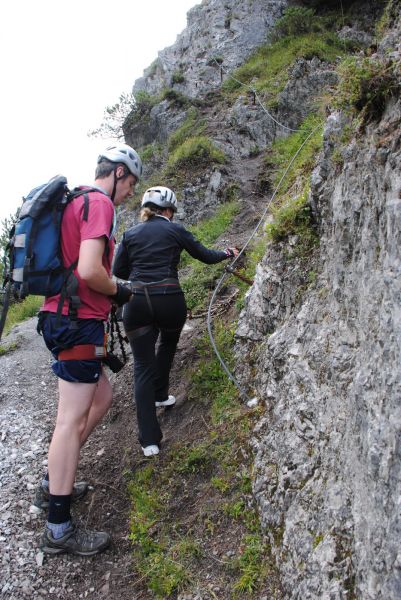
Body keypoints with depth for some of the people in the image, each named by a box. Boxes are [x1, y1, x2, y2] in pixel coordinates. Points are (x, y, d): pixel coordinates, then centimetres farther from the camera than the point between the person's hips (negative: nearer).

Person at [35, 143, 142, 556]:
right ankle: (59, 529, 7)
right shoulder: (99, 203, -12)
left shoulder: (76, 202, 19)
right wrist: (119, 291, -5)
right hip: (79, 322, -10)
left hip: (61, 317, 10)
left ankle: (53, 484, 29)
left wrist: (109, 293, 18)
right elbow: (89, 270, -24)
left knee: (101, 398, 19)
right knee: (72, 418, -5)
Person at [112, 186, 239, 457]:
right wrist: (227, 253, 34)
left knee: (143, 365, 3)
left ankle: (149, 440, -2)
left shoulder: (131, 234, 11)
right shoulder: (176, 230, 6)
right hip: (170, 300, -1)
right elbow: (205, 256, 15)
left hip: (137, 302, 1)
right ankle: (160, 395, 44)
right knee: (168, 345, 31)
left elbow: (118, 271, 12)